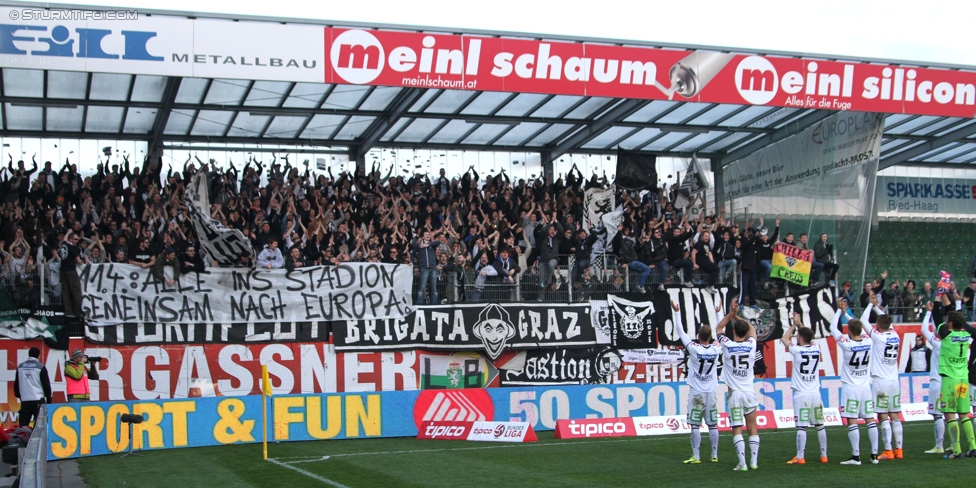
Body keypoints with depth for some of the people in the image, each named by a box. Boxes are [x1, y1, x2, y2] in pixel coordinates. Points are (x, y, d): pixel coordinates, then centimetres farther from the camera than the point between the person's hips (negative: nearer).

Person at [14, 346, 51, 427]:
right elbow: (46, 384, -4)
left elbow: (16, 384, 16)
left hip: (24, 400, 4)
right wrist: (49, 399, 4)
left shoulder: (20, 366, 9)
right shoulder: (40, 367, -5)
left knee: (23, 424, 6)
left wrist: (18, 395, 27)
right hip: (38, 399, -4)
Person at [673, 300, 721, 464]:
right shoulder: (716, 349, -4)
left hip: (696, 392, -3)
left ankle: (696, 457, -3)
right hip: (711, 392, 3)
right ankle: (714, 456, 12)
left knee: (695, 425, -2)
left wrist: (676, 312, 4)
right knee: (713, 425, 8)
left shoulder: (693, 348, -12)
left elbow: (681, 332, -4)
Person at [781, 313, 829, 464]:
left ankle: (800, 457, -6)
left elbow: (784, 338, 11)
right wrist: (799, 324, 30)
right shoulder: (816, 348, 4)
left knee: (801, 427, -6)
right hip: (815, 393, 5)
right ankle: (824, 455, 16)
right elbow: (809, 337, 27)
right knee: (820, 425, 11)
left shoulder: (797, 350, -8)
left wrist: (794, 325, 21)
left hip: (801, 394, -5)